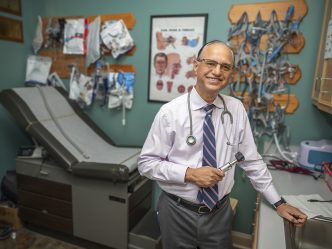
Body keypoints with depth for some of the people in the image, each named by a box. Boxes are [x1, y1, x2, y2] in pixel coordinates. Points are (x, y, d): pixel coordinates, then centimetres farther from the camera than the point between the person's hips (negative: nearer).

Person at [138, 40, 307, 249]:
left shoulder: (236, 108, -5)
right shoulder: (170, 112, -16)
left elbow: (251, 160, 2)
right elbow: (147, 163, -11)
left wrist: (278, 202, 4)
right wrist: (189, 173, -22)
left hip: (220, 212, 3)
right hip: (178, 212, -2)